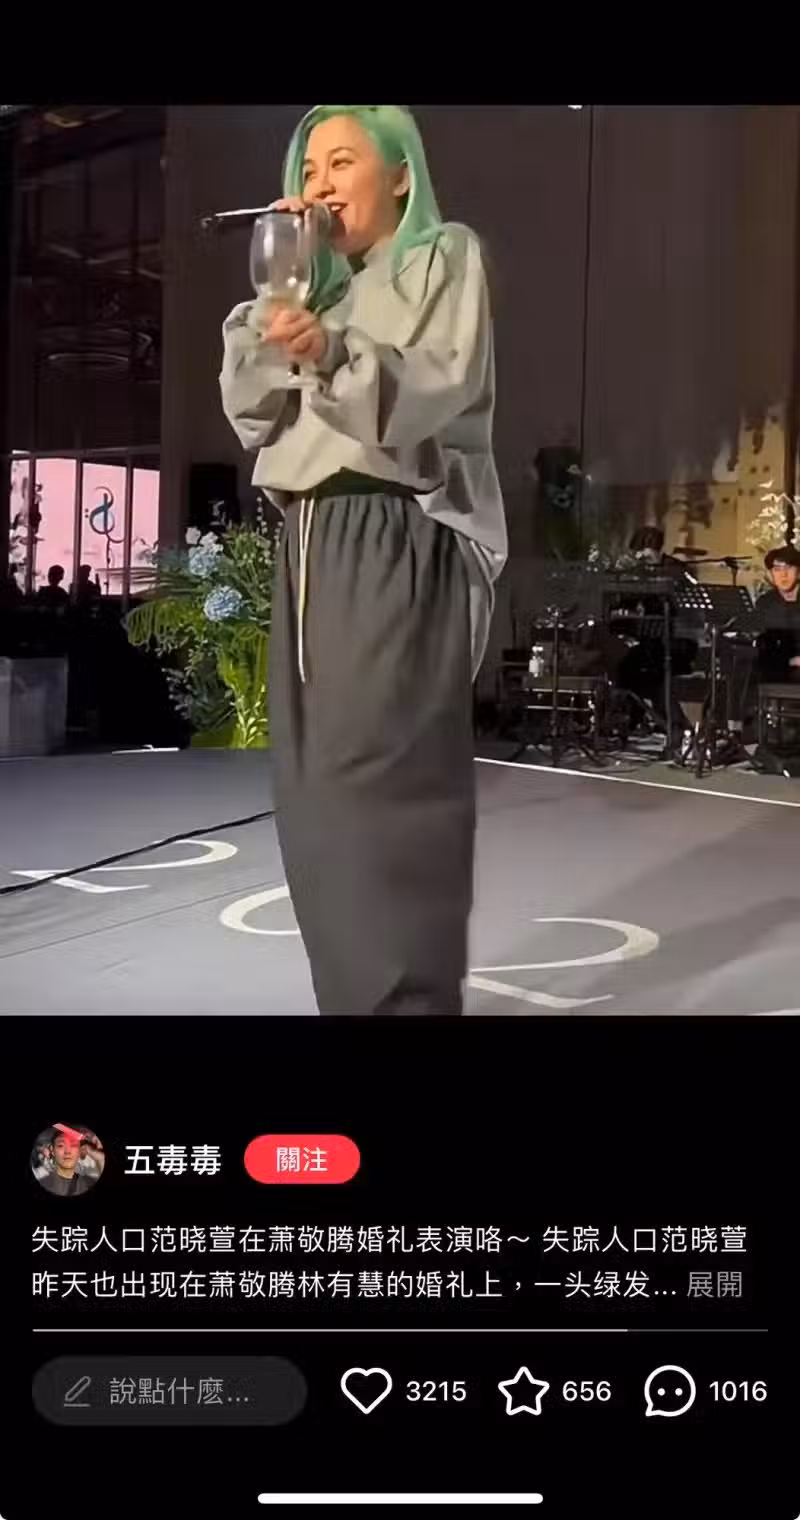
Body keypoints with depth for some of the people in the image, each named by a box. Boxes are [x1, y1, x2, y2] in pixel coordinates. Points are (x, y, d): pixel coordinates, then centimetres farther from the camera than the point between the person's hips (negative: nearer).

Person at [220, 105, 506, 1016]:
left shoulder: (444, 256, 8)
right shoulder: (326, 289, 26)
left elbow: (435, 397, -9)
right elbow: (253, 416, 13)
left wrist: (333, 355, -26)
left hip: (395, 550, -7)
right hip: (309, 548, 7)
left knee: (379, 796, -14)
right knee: (318, 800, 3)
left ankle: (406, 998, -10)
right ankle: (350, 996, 11)